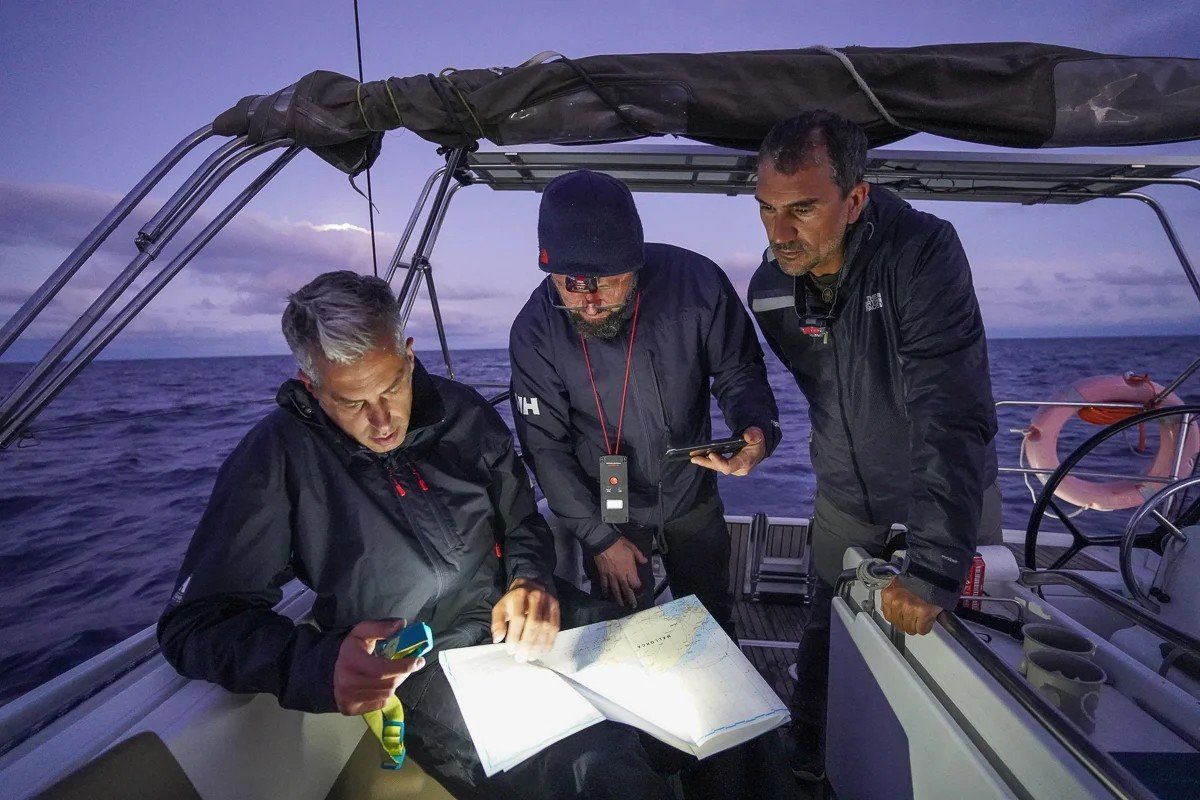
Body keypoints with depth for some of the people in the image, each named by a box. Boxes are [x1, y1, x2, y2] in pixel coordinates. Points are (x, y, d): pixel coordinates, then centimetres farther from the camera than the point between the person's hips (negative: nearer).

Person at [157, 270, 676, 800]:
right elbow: (195, 622, -10)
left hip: (520, 627, 5)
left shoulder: (462, 412, 1)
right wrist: (319, 667, -29)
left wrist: (531, 580, -11)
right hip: (424, 672, -4)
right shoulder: (277, 459, -9)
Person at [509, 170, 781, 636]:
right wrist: (597, 537, -12)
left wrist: (757, 428, -30)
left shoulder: (696, 282, -24)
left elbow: (738, 371, -9)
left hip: (693, 497, 1)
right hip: (606, 511, -1)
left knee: (713, 625, 23)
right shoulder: (535, 329, -22)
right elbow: (545, 445, -13)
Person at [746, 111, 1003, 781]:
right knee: (827, 649, 15)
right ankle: (808, 767, 43)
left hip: (951, 497, -2)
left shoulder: (923, 251, -29)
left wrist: (932, 569, -39)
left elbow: (954, 417, -36)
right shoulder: (769, 288, -13)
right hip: (846, 505, 3)